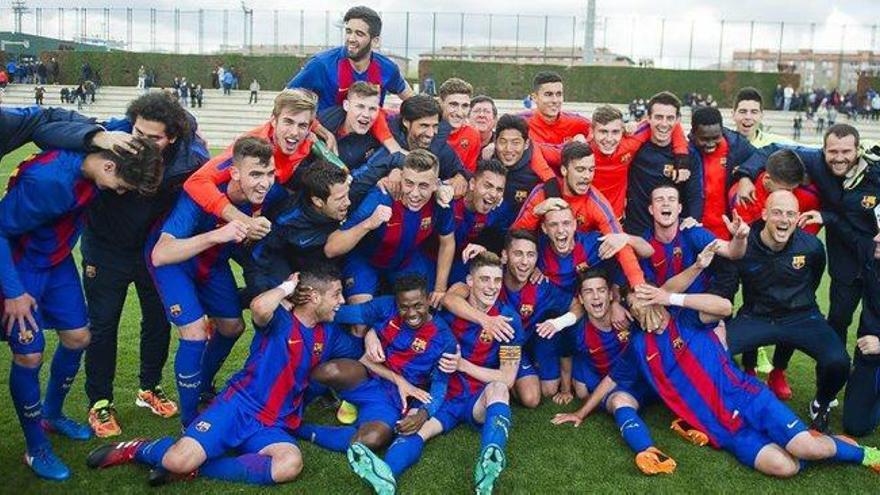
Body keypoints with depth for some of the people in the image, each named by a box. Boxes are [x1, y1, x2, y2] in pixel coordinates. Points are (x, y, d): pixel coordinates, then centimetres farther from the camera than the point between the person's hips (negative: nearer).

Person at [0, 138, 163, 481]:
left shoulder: (101, 148, -17)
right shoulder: (47, 180, -36)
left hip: (57, 259, 7)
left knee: (77, 337, 10)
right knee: (29, 354, -8)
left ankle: (52, 414, 34)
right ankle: (36, 449, 10)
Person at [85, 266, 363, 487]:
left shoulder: (329, 333, 12)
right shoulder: (279, 318, -6)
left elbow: (361, 352, 28)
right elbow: (259, 307, -31)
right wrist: (288, 286, -15)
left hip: (273, 427, 5)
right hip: (239, 405, -4)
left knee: (291, 464, -31)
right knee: (179, 460, -27)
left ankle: (191, 469, -19)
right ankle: (135, 450, 11)